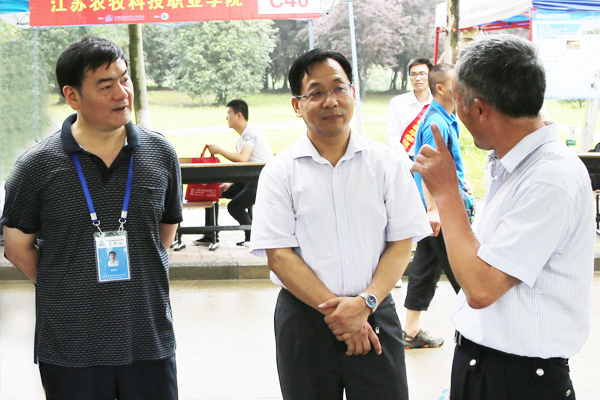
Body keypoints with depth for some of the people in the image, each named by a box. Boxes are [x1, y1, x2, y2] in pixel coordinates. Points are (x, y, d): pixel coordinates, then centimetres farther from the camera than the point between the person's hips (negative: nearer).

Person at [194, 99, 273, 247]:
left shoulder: (250, 132, -14)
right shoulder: (241, 139, 17)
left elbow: (242, 158, -28)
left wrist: (219, 150, -17)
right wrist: (229, 184, 5)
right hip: (248, 180, 10)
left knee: (234, 206, -26)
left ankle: (253, 236, -3)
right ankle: (211, 235, 14)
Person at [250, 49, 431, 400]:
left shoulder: (387, 163, 3)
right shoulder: (280, 172, -1)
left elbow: (401, 244, -1)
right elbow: (279, 255, -7)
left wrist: (365, 303, -15)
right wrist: (336, 310, -14)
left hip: (375, 316, 1)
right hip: (304, 318, 0)